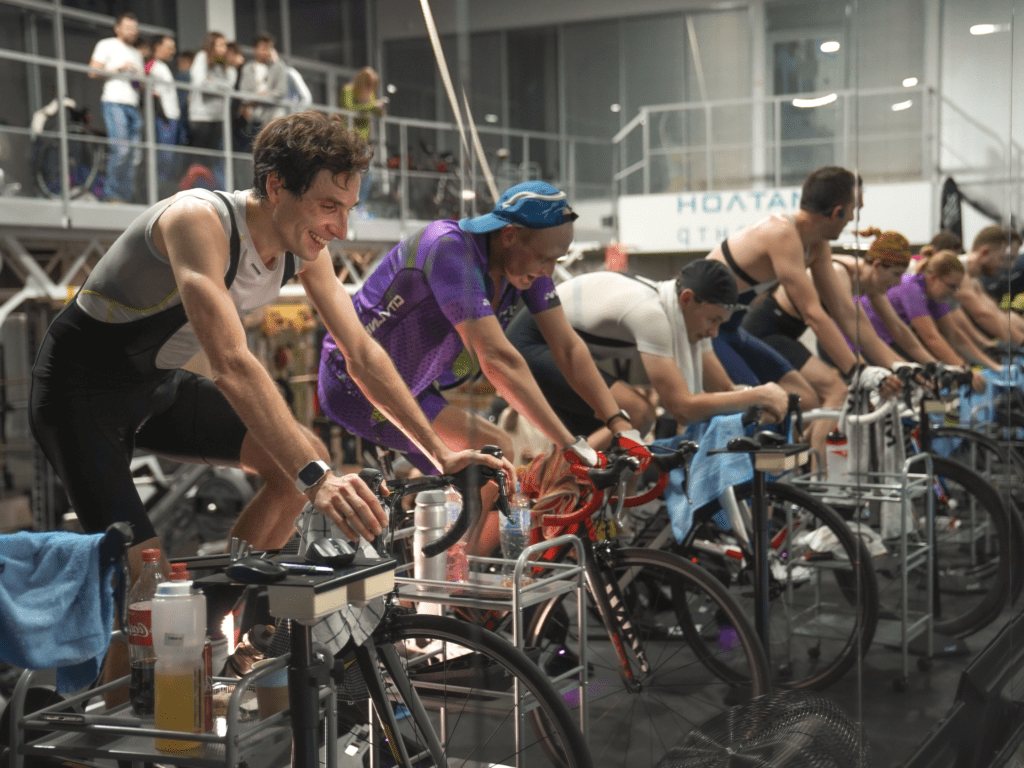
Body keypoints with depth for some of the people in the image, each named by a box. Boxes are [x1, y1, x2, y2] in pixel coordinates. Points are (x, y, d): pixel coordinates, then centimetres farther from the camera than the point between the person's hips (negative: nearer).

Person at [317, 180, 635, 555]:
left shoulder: (525, 260, -6)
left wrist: (622, 425, -16)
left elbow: (568, 347, -5)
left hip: (414, 388, 9)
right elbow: (498, 361, -38)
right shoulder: (450, 249, -31)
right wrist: (572, 447, -40)